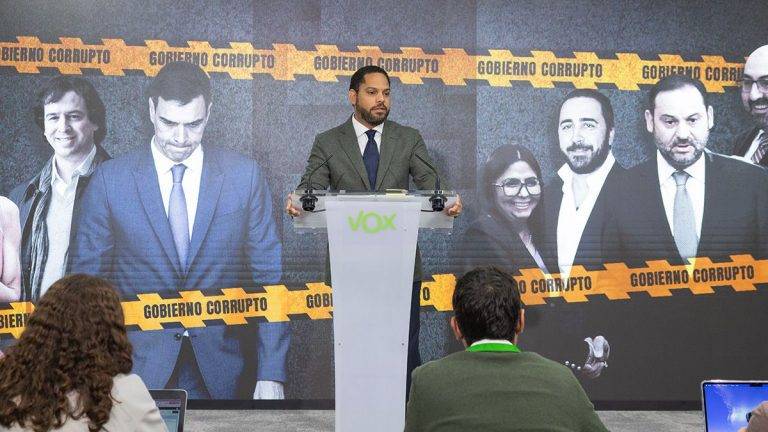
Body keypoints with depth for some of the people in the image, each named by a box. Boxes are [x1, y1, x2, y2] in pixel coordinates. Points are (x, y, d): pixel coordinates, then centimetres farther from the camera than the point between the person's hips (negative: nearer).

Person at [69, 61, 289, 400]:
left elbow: (268, 277, -1)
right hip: (138, 370, 0)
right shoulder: (109, 180, -3)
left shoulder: (245, 175, -2)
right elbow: (89, 279, 2)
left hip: (223, 371, 1)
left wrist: (272, 374, -6)